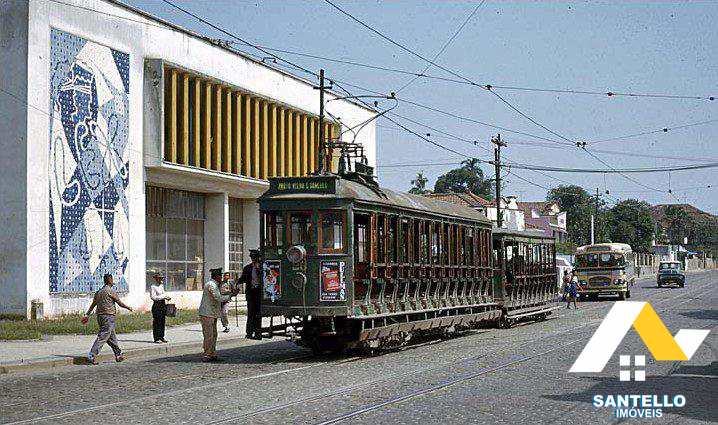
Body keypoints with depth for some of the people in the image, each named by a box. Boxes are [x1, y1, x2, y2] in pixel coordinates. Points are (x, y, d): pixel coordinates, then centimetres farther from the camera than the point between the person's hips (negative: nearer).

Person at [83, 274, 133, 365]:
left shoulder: (99, 292, 13)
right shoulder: (110, 291, -10)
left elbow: (93, 304, 12)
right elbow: (120, 303, -4)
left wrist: (87, 314, 14)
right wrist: (128, 307, 11)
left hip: (100, 316, 9)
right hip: (108, 316, -8)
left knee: (112, 337, 16)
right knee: (102, 337, -11)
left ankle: (118, 355, 23)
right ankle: (92, 355, -19)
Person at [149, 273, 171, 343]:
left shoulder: (161, 285, 15)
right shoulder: (153, 287, -9)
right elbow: (153, 297, -16)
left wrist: (166, 297, 5)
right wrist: (163, 296, -17)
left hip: (163, 304, 8)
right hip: (157, 304, -7)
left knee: (162, 321, 9)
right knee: (157, 322, -5)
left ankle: (161, 337, 16)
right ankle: (156, 338, 0)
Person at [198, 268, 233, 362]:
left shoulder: (214, 284, 18)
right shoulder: (211, 285, -15)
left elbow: (217, 298, 23)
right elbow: (218, 298, -20)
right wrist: (230, 296, -12)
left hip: (212, 314, 10)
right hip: (207, 314, -10)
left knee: (214, 335, 12)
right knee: (209, 336, -8)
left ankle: (213, 355, 16)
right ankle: (207, 355, -5)